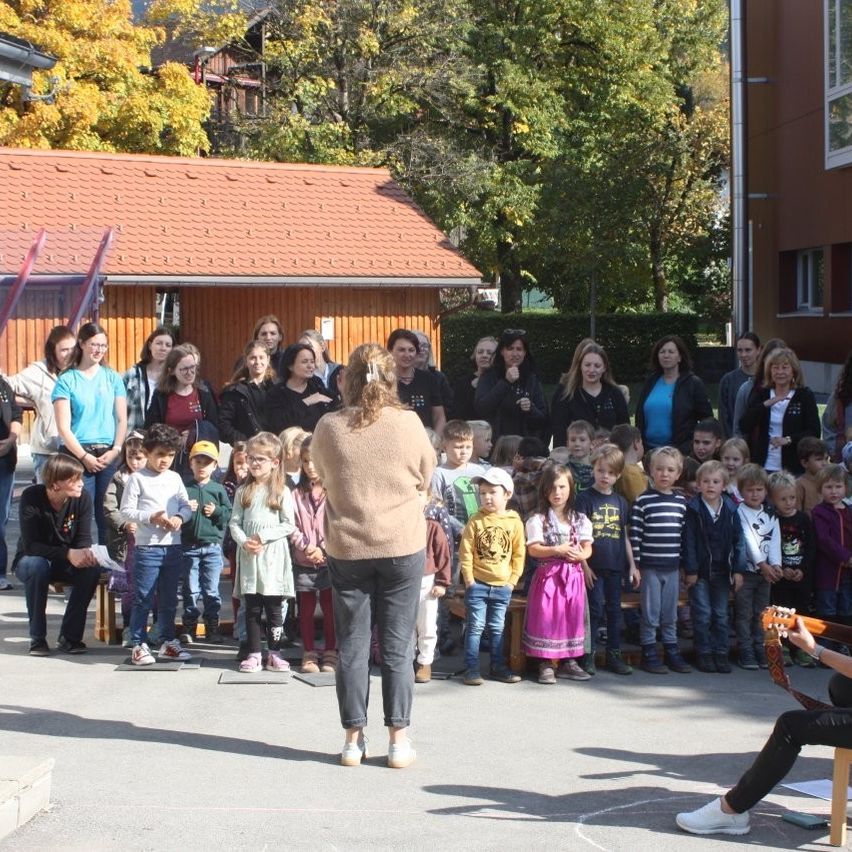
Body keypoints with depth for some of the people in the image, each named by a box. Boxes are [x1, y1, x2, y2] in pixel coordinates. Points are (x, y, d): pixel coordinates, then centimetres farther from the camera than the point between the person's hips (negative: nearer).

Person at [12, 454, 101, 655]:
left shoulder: (83, 498, -14)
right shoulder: (31, 497, -23)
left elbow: (84, 540, -10)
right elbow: (30, 545, -27)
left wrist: (85, 554, -35)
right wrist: (68, 554, -39)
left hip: (66, 563, 3)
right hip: (31, 560, -3)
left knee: (92, 569, -28)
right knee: (37, 566, -37)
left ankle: (70, 636, -15)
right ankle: (37, 638, -23)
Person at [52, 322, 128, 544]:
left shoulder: (112, 378, 12)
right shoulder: (66, 380, 3)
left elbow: (122, 419, 10)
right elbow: (63, 427, -2)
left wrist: (116, 450, -4)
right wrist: (84, 456, -10)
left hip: (109, 455, 2)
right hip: (77, 455, -2)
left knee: (107, 516, 1)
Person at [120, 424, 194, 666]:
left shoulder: (175, 478, 10)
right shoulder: (137, 479, -4)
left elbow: (186, 507, 13)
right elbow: (126, 511, -7)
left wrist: (179, 518, -8)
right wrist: (152, 518, -17)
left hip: (173, 547, 5)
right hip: (147, 547, -5)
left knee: (169, 598, 13)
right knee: (143, 598, -1)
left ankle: (168, 642, 23)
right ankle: (138, 645, 4)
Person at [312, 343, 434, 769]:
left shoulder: (328, 427, -7)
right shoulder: (407, 423, -9)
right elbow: (425, 478, 5)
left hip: (346, 549, 1)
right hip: (403, 546, -1)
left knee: (352, 645, 9)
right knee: (397, 646, 7)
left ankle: (353, 737, 14)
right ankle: (398, 738, 10)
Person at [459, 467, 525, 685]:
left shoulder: (514, 522, -1)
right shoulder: (476, 521, -4)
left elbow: (519, 553, 3)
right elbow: (466, 552, -5)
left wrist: (512, 580, 0)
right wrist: (469, 579, -8)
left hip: (502, 585, 2)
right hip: (477, 584, -2)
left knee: (497, 628, 12)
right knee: (475, 627, 0)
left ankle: (499, 667, 20)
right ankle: (471, 669, 3)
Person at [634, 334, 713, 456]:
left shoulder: (693, 383, 0)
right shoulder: (650, 383, 13)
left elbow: (707, 420, -1)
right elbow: (639, 418, 17)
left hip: (681, 451, -4)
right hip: (650, 449, 4)